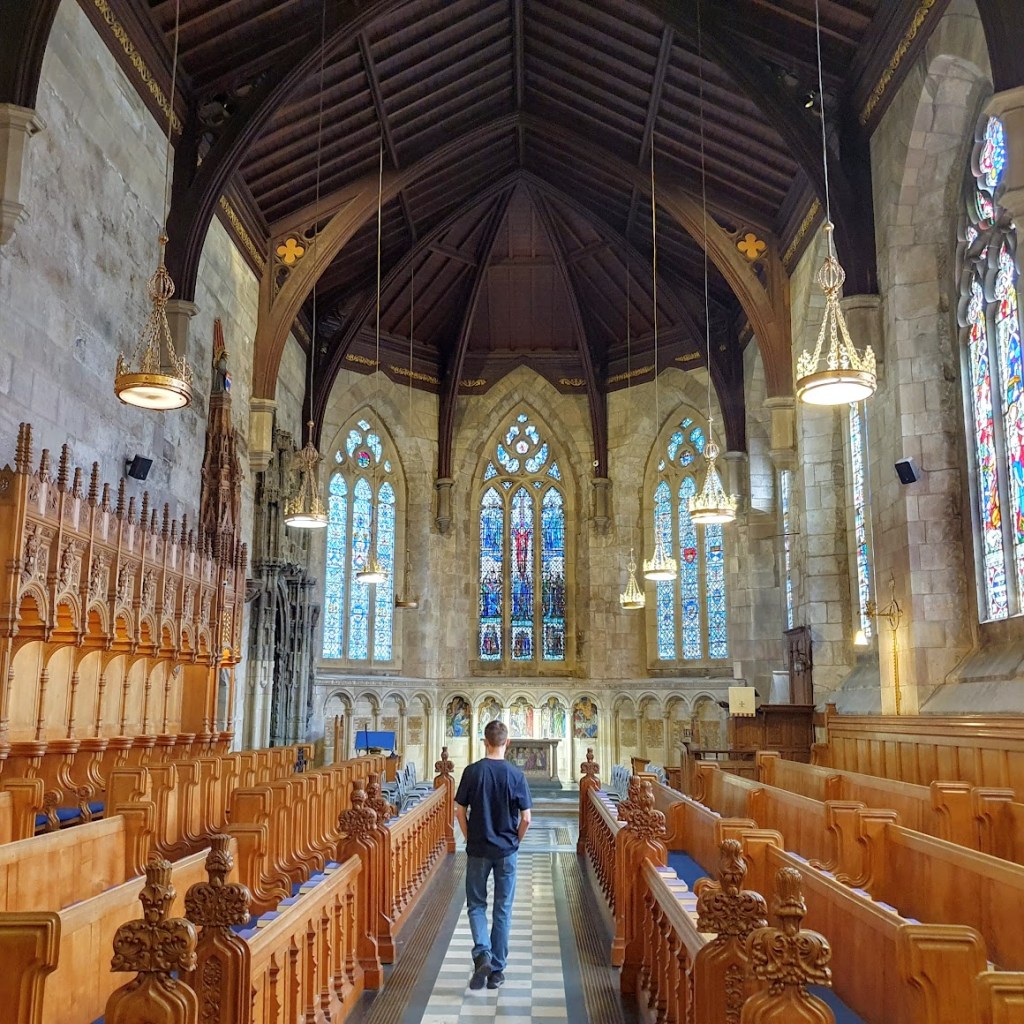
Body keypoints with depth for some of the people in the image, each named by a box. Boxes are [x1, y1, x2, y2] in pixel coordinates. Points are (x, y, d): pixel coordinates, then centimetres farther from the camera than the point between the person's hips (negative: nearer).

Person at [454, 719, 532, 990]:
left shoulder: (472, 771, -9)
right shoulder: (515, 774, -9)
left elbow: (460, 811, -4)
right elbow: (525, 818, -6)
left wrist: (469, 838, 10)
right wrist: (515, 841, 10)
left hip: (478, 849, 0)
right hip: (506, 851, 0)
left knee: (476, 904, 14)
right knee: (503, 910, 11)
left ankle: (482, 953, -7)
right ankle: (497, 970, 15)